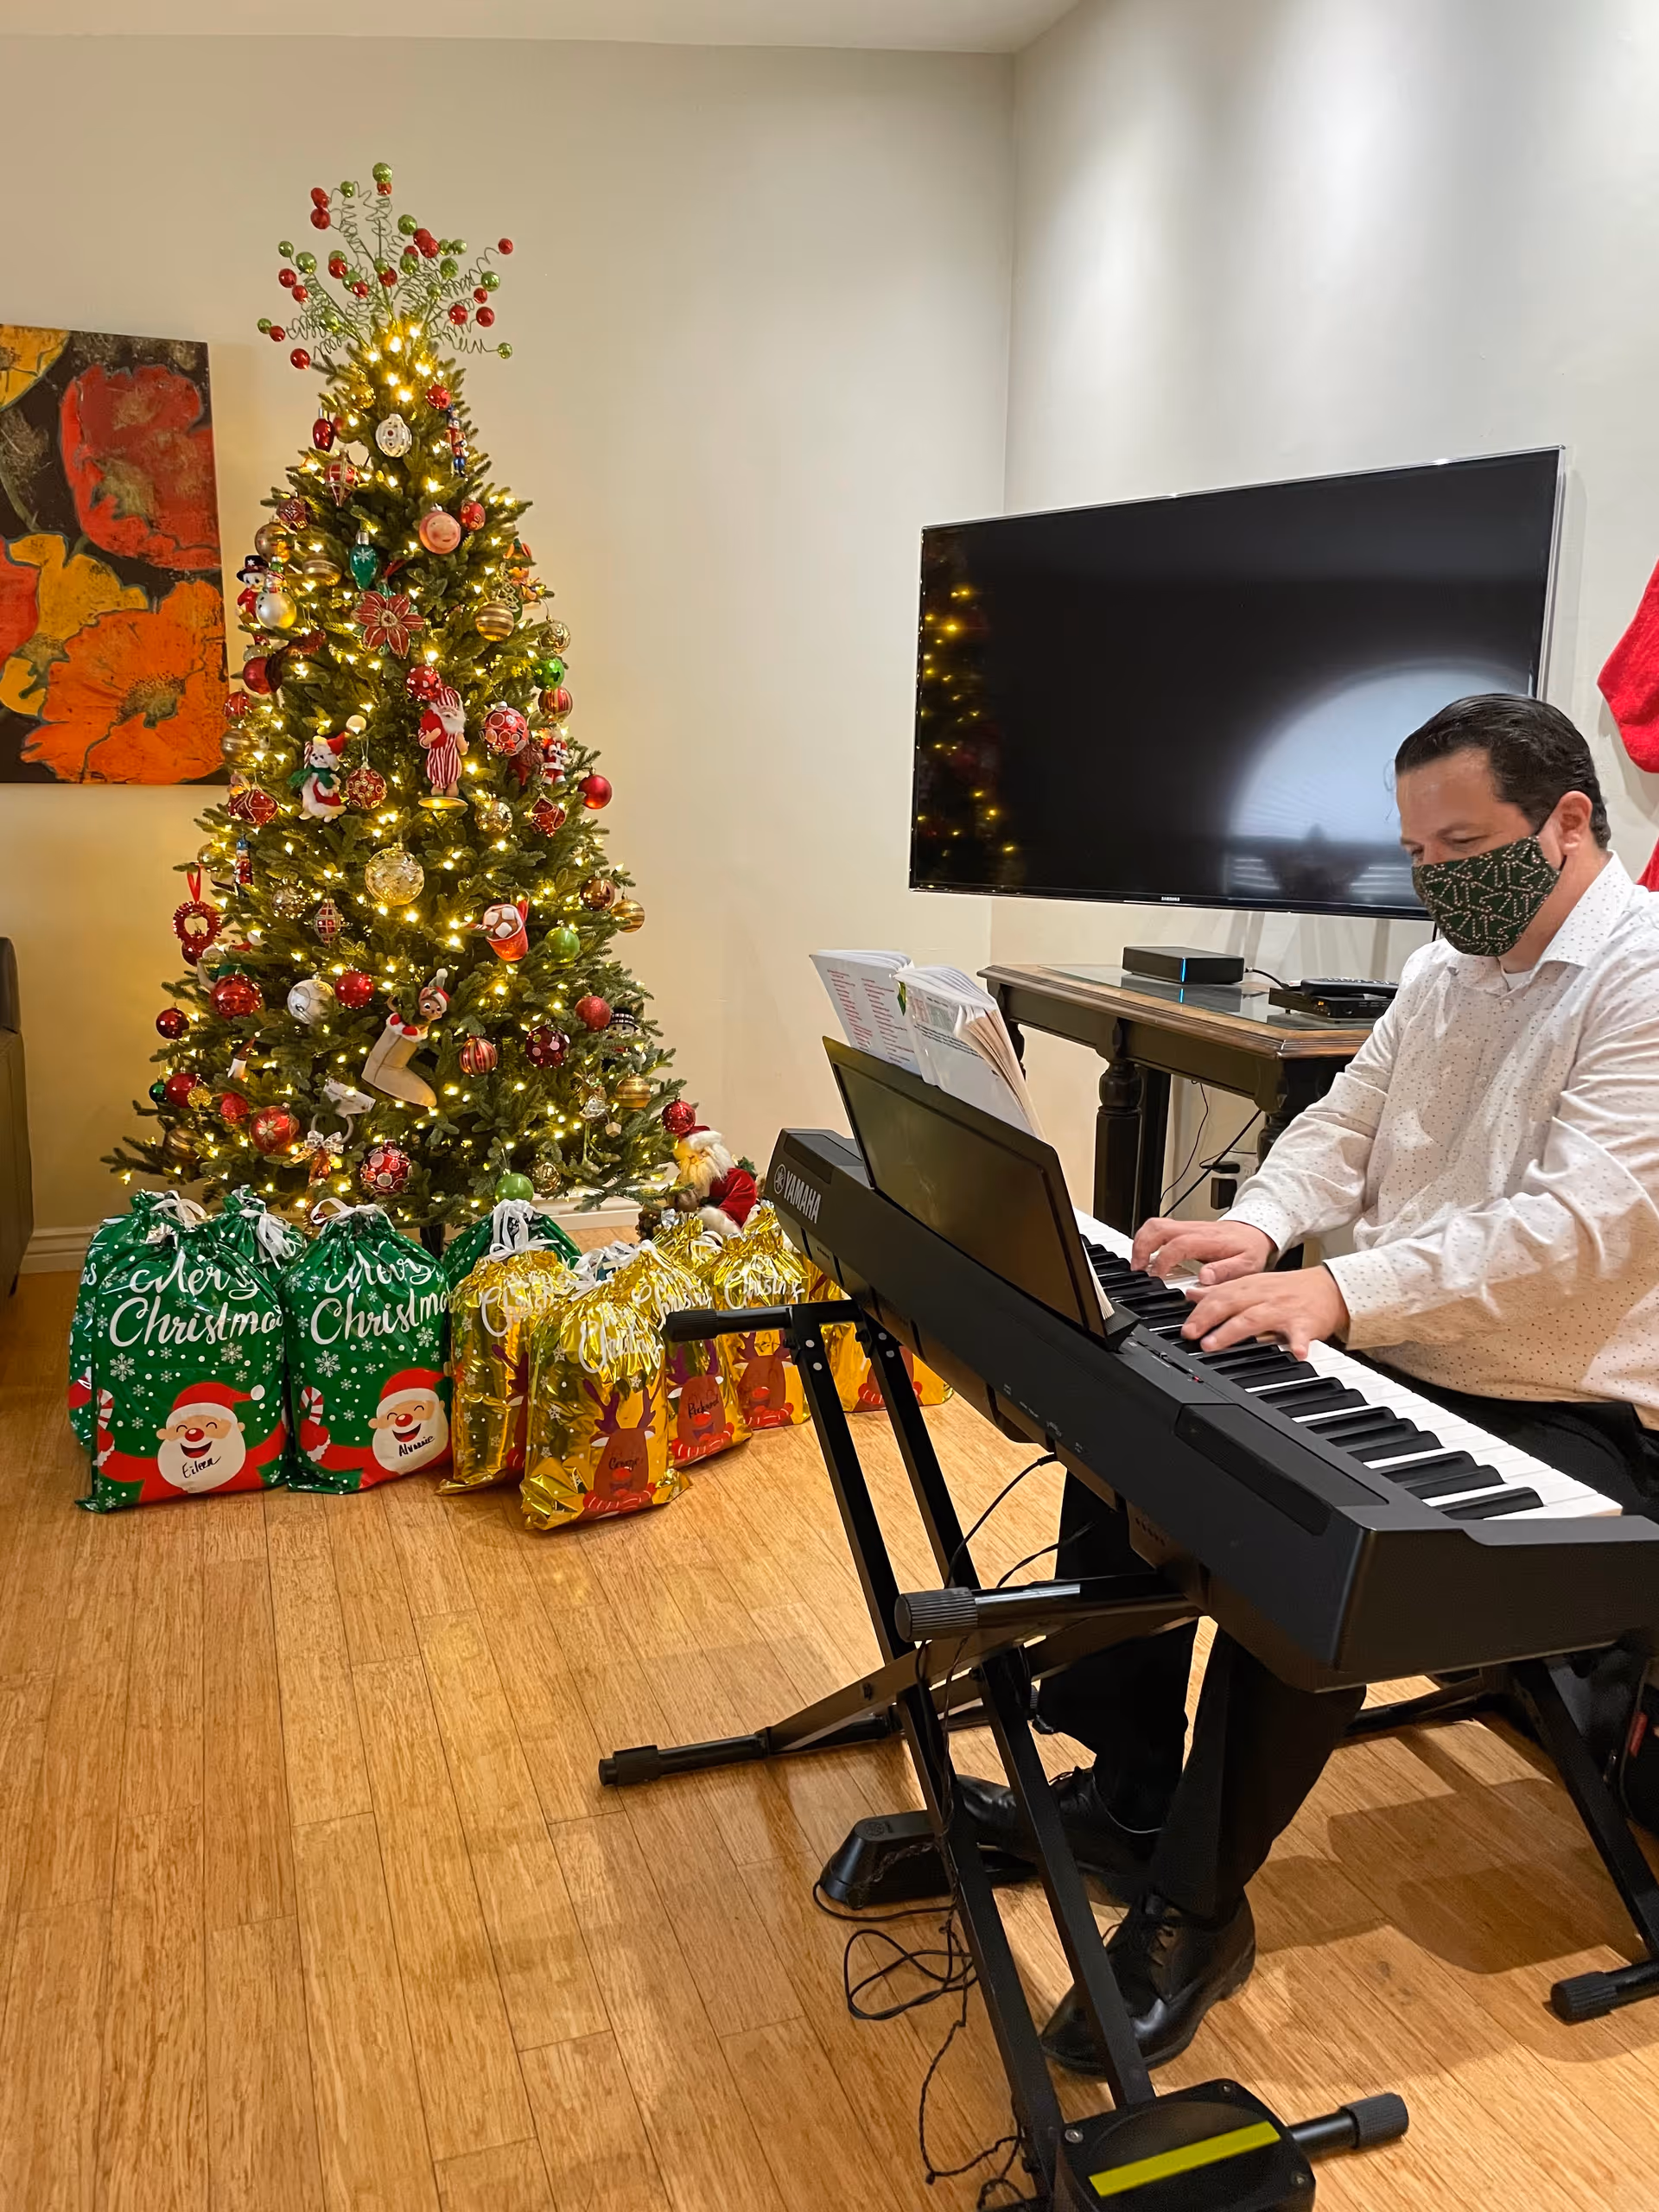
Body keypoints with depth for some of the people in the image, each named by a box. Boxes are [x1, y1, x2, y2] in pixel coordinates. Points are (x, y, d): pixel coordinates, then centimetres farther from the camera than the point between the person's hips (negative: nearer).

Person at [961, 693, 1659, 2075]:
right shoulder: (1447, 967, 11)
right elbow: (1345, 1126, 11)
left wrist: (1342, 1294, -38)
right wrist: (1263, 1228, -11)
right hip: (1392, 1366, 9)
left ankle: (1198, 1910, -6)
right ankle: (1127, 1799, 14)